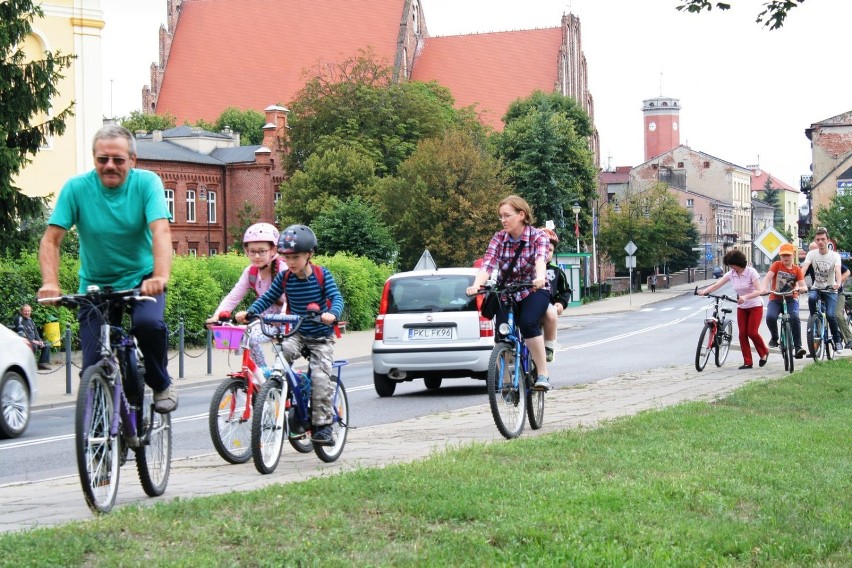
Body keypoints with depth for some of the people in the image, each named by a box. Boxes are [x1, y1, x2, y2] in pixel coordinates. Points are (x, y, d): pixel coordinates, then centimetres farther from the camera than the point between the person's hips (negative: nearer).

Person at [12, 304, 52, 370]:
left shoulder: (30, 320, 17)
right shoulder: (19, 319, -10)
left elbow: (35, 332, 19)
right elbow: (22, 332, -21)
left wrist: (39, 340, 1)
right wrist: (32, 341, -26)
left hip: (33, 340, 9)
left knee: (47, 345, 2)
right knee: (34, 346, -36)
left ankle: (42, 363, -1)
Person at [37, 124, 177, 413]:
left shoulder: (147, 183, -13)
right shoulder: (76, 188, -11)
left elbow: (161, 231, -26)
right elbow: (51, 240, -14)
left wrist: (160, 276, -44)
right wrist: (50, 283, -32)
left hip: (142, 280, -1)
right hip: (95, 285, 1)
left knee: (149, 323, -32)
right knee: (93, 368, -9)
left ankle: (162, 385, -5)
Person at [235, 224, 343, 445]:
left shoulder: (322, 275, -11)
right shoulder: (284, 277, -3)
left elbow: (336, 298, -19)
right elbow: (267, 298, 0)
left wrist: (332, 314, -42)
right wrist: (249, 312, -18)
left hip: (321, 337, -3)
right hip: (297, 333, 3)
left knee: (320, 378, -15)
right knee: (283, 351, -29)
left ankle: (322, 425, -6)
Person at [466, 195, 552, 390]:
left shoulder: (537, 237, -14)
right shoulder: (499, 238, -8)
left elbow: (541, 259, -34)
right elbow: (487, 264, -22)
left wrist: (540, 278, -56)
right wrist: (476, 285, -42)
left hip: (534, 291, -3)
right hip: (506, 292, 3)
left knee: (528, 323, -31)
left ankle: (543, 374, -22)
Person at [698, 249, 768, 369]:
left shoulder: (751, 272, -18)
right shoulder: (730, 274, -4)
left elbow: (759, 291, -25)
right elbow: (717, 285, -14)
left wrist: (745, 297, -41)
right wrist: (704, 291, -32)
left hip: (755, 306, -5)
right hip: (741, 307, 5)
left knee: (752, 332, -11)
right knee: (742, 333, -3)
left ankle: (764, 352, 16)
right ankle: (747, 362, 2)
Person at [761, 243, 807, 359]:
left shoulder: (797, 270, 4)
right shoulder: (776, 265, 2)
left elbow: (804, 287, -5)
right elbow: (767, 277, -14)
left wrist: (798, 288, -30)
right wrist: (764, 288, -34)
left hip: (791, 299, 0)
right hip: (775, 299, 0)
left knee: (795, 317, -29)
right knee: (770, 317, -29)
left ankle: (798, 347, -25)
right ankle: (774, 337, 2)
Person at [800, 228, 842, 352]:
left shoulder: (835, 255, -8)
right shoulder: (812, 254, -5)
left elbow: (838, 270, -25)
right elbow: (804, 268, -18)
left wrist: (838, 283, -45)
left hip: (830, 290, -1)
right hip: (816, 287, 1)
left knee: (830, 315, -19)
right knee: (811, 298, -34)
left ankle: (837, 340, 4)